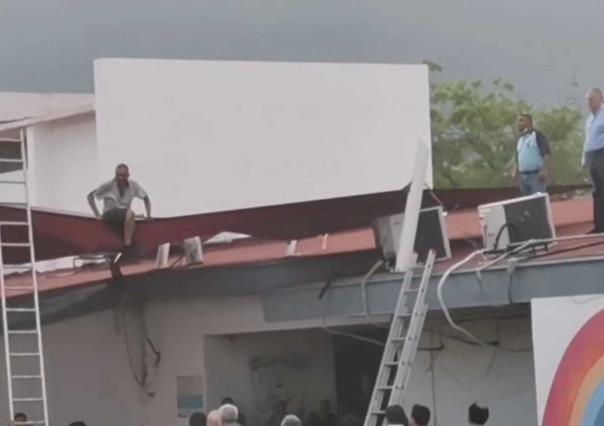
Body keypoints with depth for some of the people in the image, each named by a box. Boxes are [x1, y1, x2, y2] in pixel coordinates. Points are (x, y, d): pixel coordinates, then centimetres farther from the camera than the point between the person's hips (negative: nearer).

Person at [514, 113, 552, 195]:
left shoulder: (538, 136, -6)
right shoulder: (520, 139, 18)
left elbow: (547, 154, -14)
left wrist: (544, 171, -25)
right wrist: (517, 174, 18)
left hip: (537, 175, -8)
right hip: (524, 176, 8)